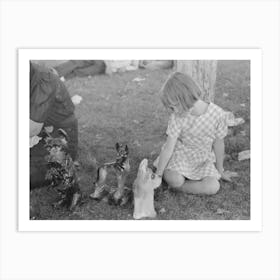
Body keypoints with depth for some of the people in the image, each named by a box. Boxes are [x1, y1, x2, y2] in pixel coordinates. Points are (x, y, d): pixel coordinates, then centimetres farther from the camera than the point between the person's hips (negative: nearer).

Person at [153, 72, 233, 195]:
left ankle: (178, 187, -5)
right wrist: (158, 175, -15)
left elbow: (218, 144, -9)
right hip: (181, 154, -1)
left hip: (203, 159, 1)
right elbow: (168, 148, -18)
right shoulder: (177, 117, -21)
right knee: (173, 179, -29)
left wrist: (220, 170, 5)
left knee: (213, 187, -21)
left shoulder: (217, 114, -22)